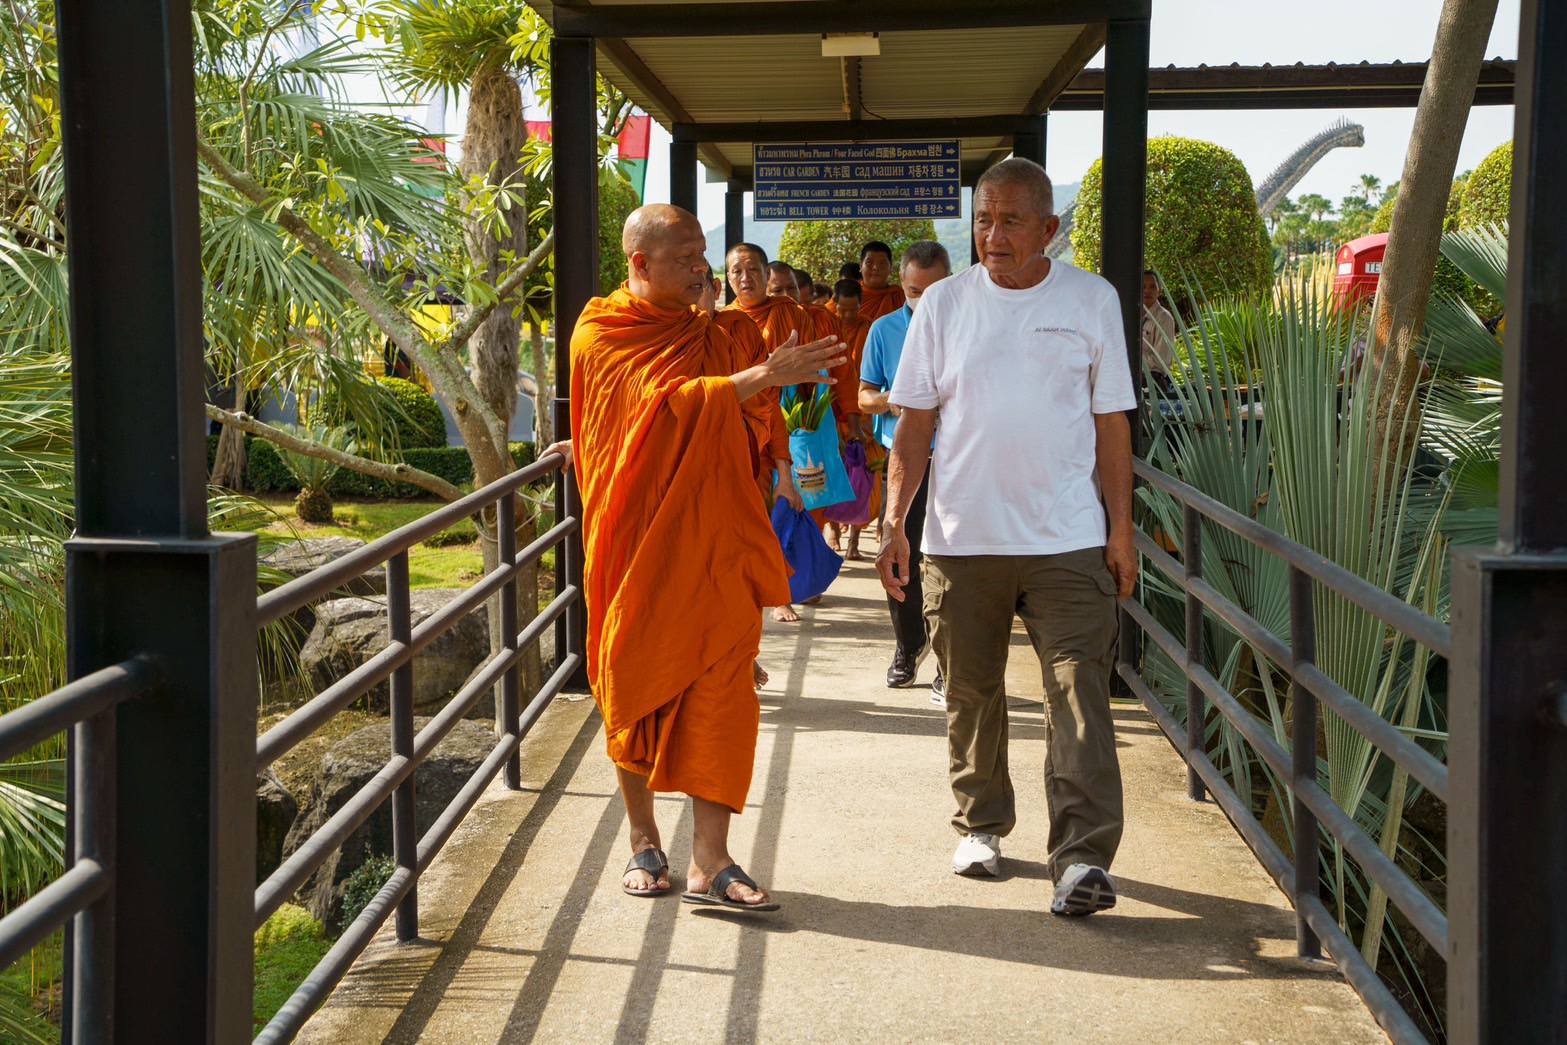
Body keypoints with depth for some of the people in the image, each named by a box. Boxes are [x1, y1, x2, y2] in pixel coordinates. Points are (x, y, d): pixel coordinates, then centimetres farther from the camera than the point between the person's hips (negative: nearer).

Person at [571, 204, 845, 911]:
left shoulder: (711, 338, 13)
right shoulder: (601, 335, -4)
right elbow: (665, 402, -19)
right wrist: (766, 376, -25)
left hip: (713, 546, 3)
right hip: (637, 546, -3)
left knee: (721, 692, -7)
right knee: (632, 691, 6)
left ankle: (709, 861, -5)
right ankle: (644, 842, 22)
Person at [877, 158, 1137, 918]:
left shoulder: (1092, 301, 4)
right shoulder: (944, 303, 5)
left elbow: (1111, 424, 7)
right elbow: (914, 422, 7)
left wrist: (1120, 529, 4)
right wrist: (895, 520, 0)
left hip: (1068, 540, -1)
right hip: (961, 537, 2)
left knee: (1079, 691, -9)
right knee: (971, 691, 11)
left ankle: (1083, 855, -10)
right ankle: (980, 825, 29)